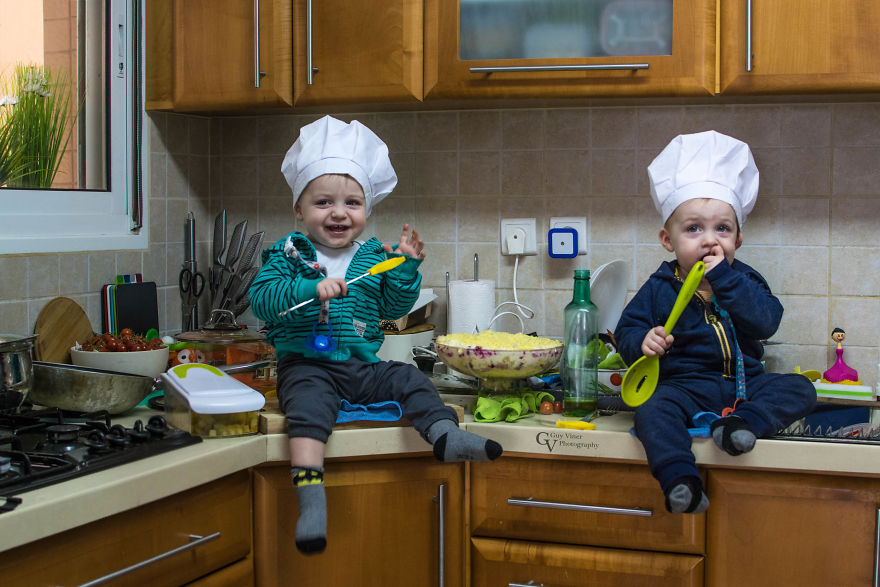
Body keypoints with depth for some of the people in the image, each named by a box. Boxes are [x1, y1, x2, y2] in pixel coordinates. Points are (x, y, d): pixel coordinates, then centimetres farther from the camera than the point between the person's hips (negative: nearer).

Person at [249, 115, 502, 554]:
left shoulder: (373, 256, 10)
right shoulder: (288, 254, -1)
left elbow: (392, 307, 14)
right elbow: (261, 297, -14)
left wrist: (406, 268, -2)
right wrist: (312, 289, -27)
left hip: (363, 365, 5)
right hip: (307, 365, -5)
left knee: (409, 379, -10)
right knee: (309, 401, -31)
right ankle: (309, 493, -43)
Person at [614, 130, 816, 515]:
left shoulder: (745, 280, 6)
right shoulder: (659, 288, 3)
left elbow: (766, 322, -12)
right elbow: (626, 331, 4)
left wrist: (724, 279, -18)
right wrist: (643, 341, -21)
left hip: (745, 383, 3)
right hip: (685, 384, -3)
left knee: (800, 390, -16)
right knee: (652, 412, -32)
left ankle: (742, 422, -33)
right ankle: (680, 481, -43)